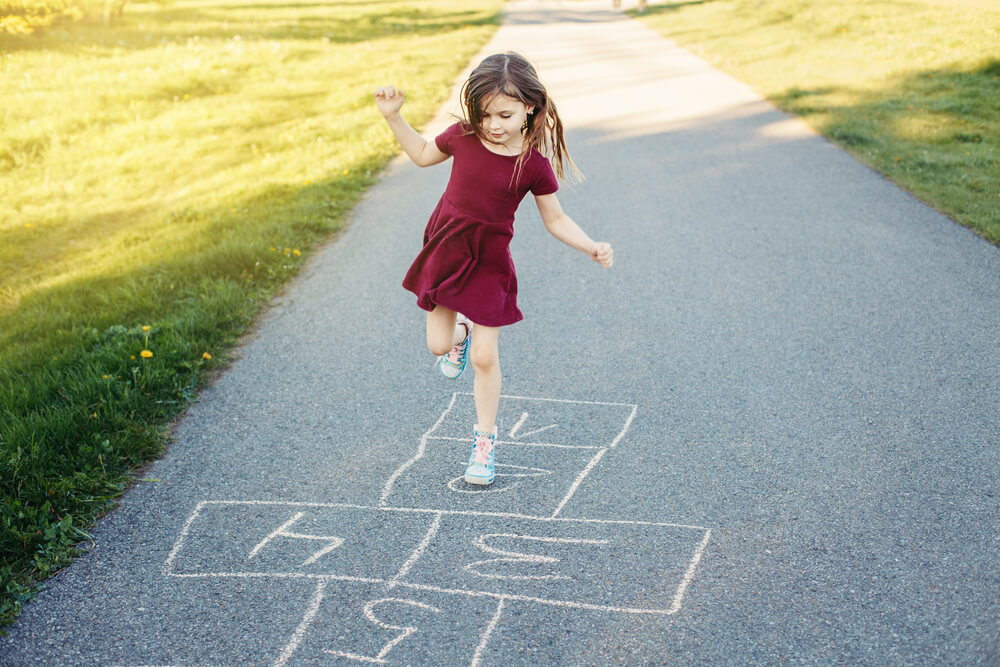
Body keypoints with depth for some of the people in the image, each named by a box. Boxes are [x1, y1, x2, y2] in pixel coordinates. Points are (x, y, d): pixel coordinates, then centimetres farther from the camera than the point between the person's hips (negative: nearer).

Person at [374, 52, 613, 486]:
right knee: (439, 346, 8)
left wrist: (591, 247, -18)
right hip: (445, 250, 3)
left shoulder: (533, 164, -15)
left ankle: (484, 439, 19)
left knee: (484, 357, 0)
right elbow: (423, 155, 12)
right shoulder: (462, 137, -9)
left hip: (489, 261, -3)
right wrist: (393, 116, 3)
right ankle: (461, 332, 47)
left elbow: (555, 219, -4)